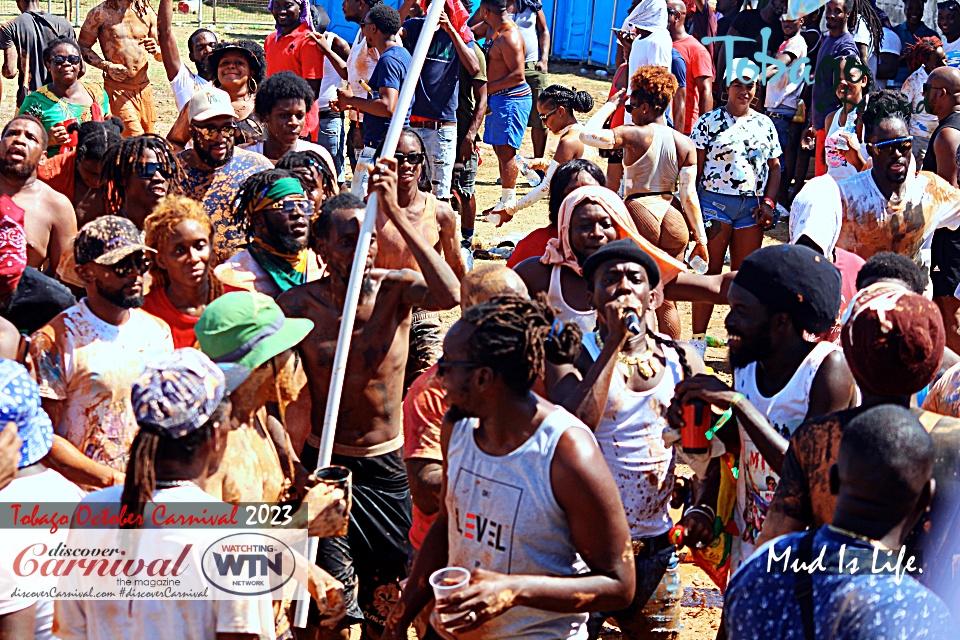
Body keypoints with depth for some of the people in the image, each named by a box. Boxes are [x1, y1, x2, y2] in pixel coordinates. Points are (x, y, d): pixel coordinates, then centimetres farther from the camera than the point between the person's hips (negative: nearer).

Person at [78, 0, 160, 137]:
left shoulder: (147, 12, 8)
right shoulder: (100, 13, -2)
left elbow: (163, 56, 11)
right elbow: (82, 47, 0)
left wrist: (156, 50, -13)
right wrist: (107, 66, -14)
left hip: (144, 89, 5)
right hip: (117, 89, -5)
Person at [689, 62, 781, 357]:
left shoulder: (764, 124, 11)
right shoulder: (709, 122, 1)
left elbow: (774, 167, 14)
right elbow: (696, 167, -1)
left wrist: (768, 201, 1)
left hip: (752, 206, 3)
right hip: (715, 202, -3)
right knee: (710, 272, 0)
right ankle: (698, 339, 7)